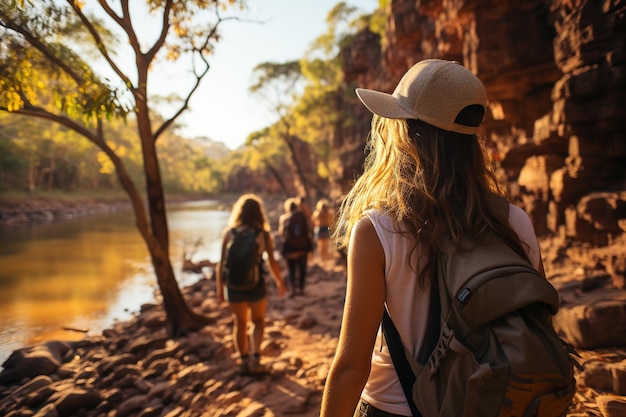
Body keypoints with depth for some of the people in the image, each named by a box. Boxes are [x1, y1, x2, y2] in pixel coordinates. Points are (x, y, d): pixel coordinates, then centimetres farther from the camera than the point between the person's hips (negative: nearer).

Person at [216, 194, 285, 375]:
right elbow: (272, 263, -6)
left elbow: (221, 263, -3)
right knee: (258, 321, 21)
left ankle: (244, 361, 26)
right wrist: (280, 283, 9)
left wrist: (220, 288, 8)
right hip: (256, 285, -1)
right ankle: (256, 357, 8)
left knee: (240, 323, 20)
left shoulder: (229, 233, -3)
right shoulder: (263, 234, -6)